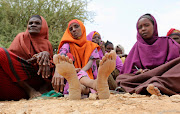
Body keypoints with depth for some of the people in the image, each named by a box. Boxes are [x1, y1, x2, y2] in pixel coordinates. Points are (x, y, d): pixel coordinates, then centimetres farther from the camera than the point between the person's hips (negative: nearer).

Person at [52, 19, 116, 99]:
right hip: (73, 76, -1)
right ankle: (96, 84, -71)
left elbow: (90, 62, -2)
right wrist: (57, 72, -38)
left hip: (87, 76, 1)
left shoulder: (91, 46, 16)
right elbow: (60, 58, -13)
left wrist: (80, 71, -26)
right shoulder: (67, 45, 10)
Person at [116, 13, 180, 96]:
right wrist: (140, 72, -13)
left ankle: (157, 84, -45)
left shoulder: (166, 42, 16)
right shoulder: (138, 46, 18)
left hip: (167, 78, -1)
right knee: (121, 78, -21)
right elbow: (129, 70, 11)